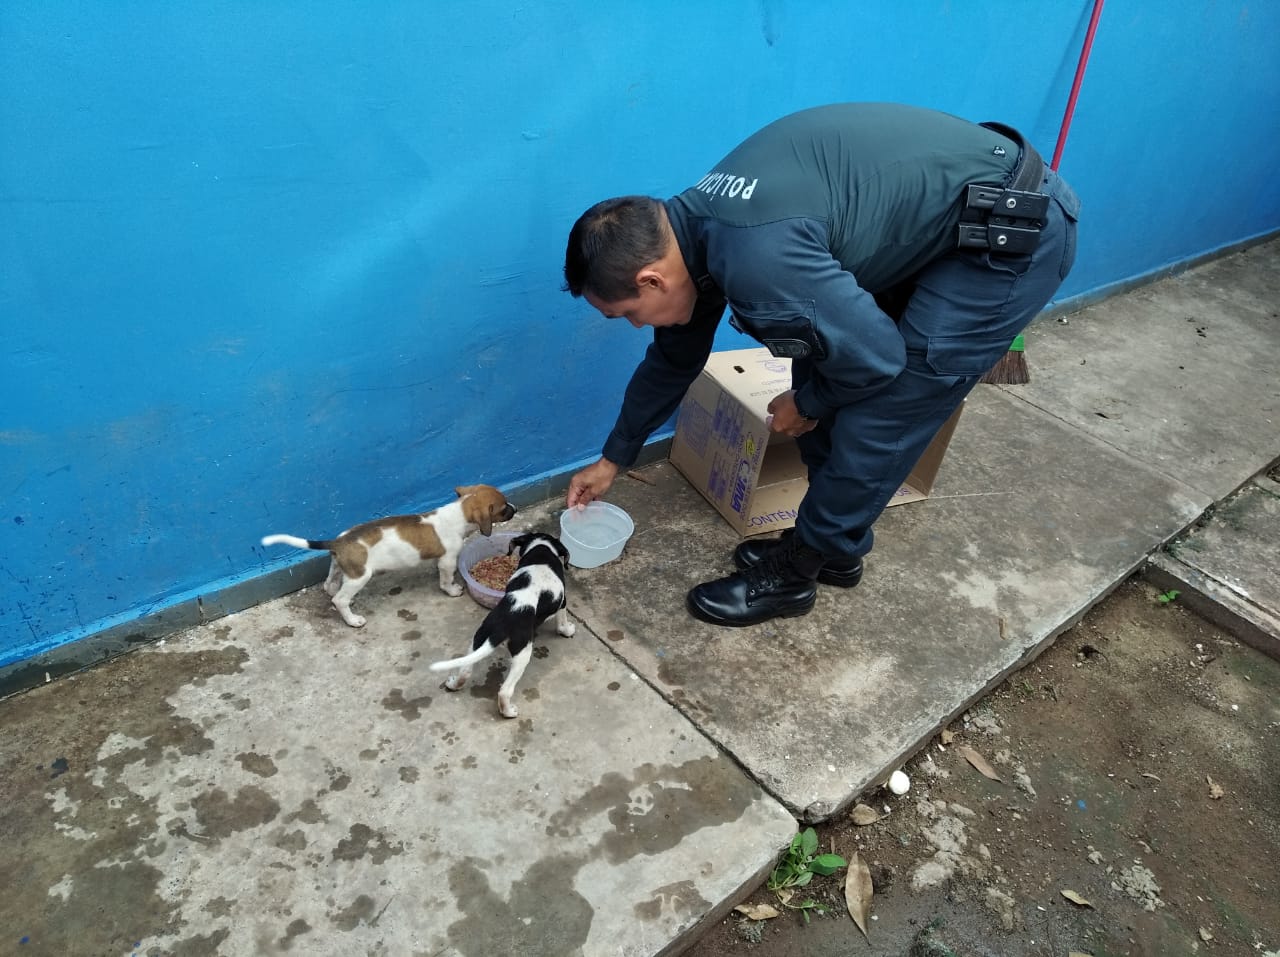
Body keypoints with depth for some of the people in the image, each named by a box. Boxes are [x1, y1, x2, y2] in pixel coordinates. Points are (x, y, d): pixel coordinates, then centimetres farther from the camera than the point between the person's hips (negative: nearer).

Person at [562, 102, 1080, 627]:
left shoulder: (754, 258, -32)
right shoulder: (694, 231, 0)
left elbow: (875, 356, -22)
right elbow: (674, 358, 14)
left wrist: (806, 404, -1)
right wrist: (613, 458, 24)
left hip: (1015, 232, -9)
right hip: (943, 219, 9)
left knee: (873, 421, -6)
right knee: (819, 373, 10)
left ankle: (793, 571, 14)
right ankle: (830, 544, 26)